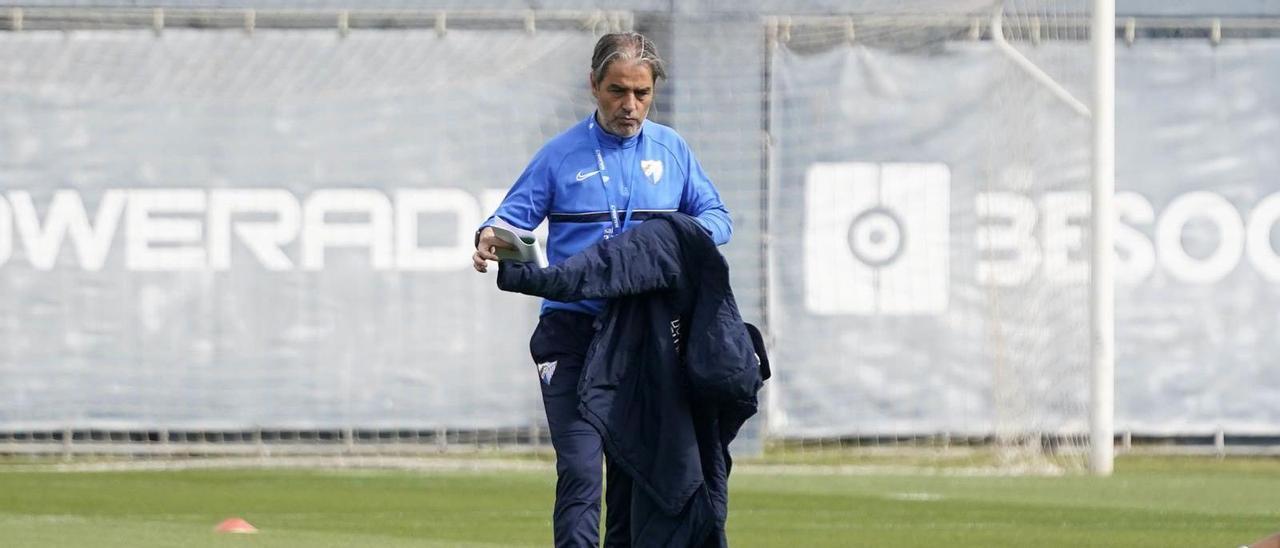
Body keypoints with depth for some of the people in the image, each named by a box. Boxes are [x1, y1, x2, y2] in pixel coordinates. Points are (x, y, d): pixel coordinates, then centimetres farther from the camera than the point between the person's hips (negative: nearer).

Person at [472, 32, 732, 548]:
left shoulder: (672, 150, 10)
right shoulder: (562, 154, 2)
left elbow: (716, 216, 13)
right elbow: (514, 214, 1)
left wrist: (695, 232, -11)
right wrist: (490, 236, -23)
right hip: (573, 332, -3)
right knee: (580, 471, -14)